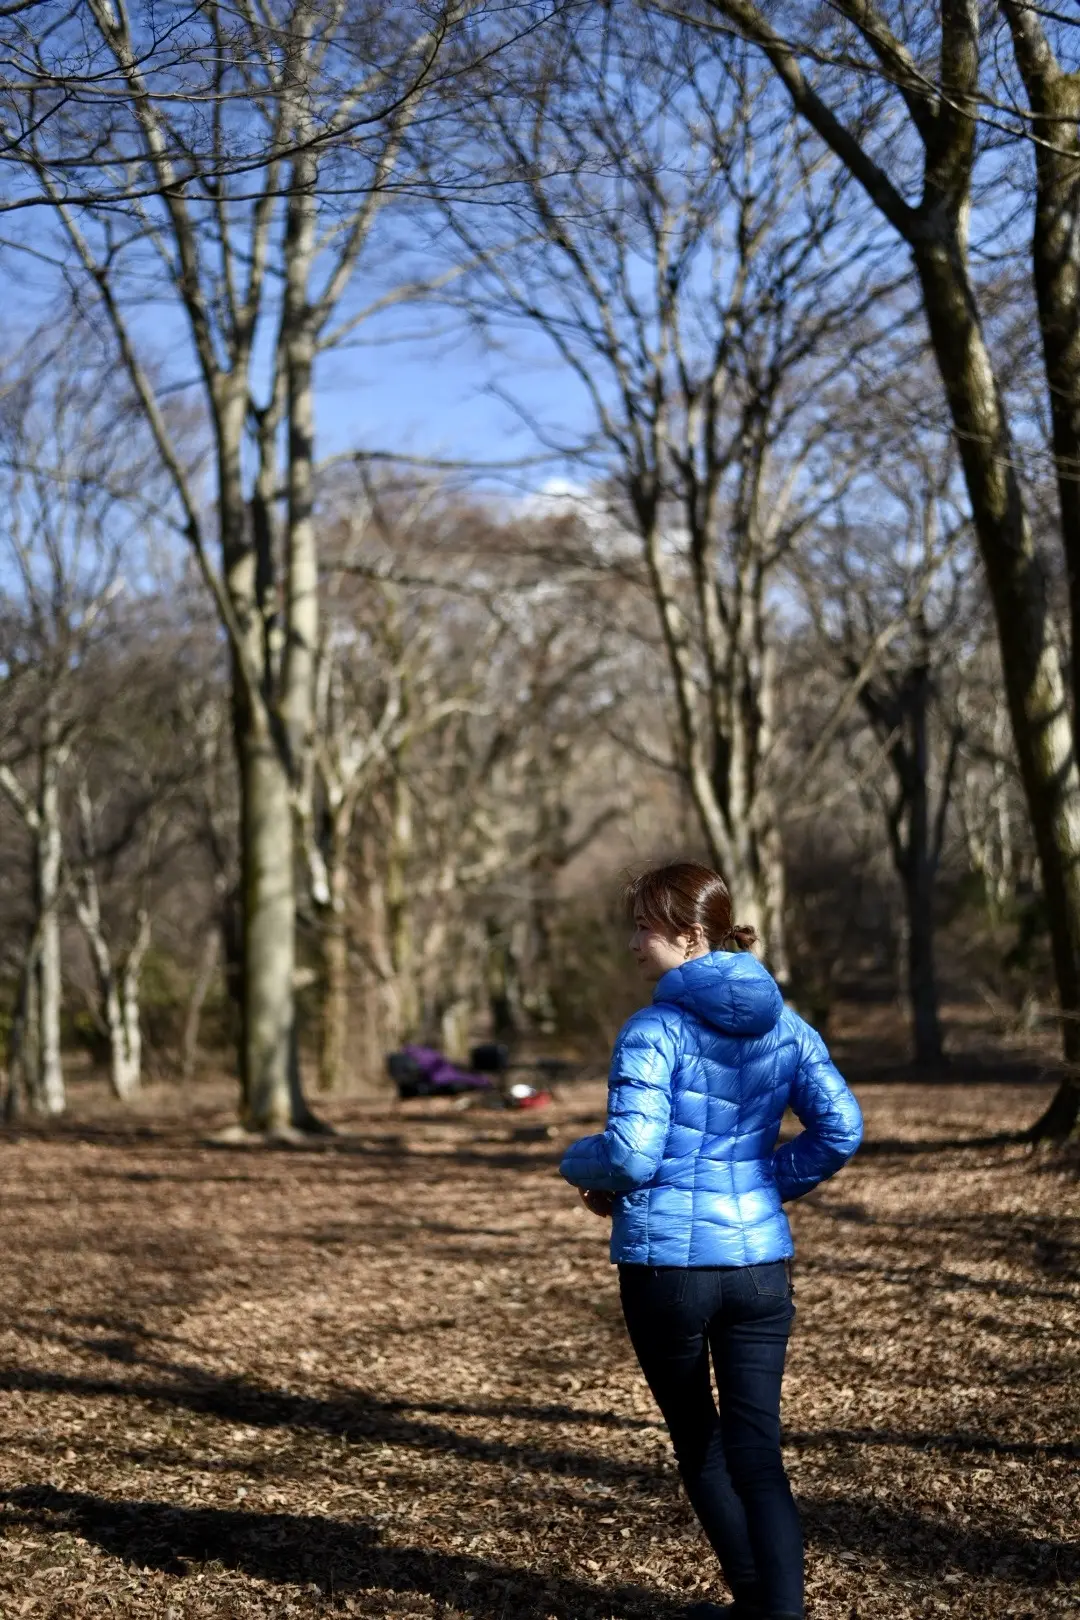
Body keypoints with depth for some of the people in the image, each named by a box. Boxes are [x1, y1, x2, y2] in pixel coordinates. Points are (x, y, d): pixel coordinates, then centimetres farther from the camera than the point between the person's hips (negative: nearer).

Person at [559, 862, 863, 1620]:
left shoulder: (656, 1031, -14)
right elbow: (840, 1130, 3)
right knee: (758, 1448, 4)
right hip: (759, 1260, 4)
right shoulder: (785, 1025, 4)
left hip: (669, 1261, -4)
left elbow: (632, 1154, -20)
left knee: (697, 1440, 17)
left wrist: (579, 1165, 0)